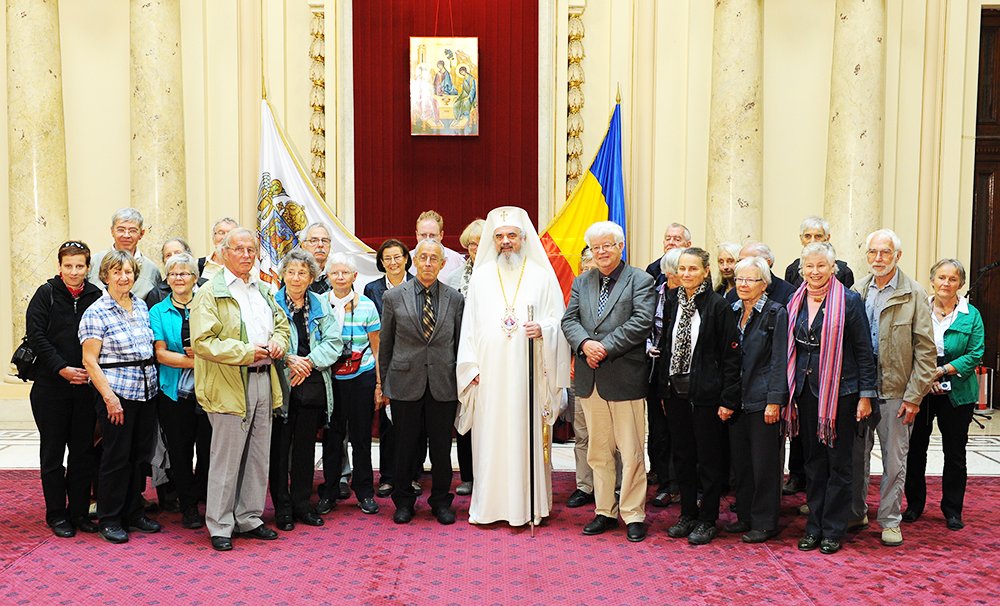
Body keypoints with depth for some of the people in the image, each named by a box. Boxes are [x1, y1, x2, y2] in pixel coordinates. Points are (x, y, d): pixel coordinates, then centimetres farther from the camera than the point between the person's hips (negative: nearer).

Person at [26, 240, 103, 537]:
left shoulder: (96, 296, 4)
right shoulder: (46, 294, -2)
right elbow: (36, 336, -8)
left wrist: (91, 372, -7)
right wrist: (62, 369, -15)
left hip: (86, 387, 2)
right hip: (51, 387, -2)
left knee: (83, 451, 8)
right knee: (53, 452, 6)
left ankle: (79, 511, 19)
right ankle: (56, 514, 17)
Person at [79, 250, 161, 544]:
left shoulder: (141, 306, 11)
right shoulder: (96, 312, -8)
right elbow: (89, 360, -10)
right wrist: (110, 397, -16)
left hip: (147, 390, 6)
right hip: (117, 392, -6)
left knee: (141, 454, 12)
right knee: (116, 457, 1)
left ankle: (134, 511, 25)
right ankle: (109, 520, 14)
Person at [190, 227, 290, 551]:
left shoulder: (264, 290, 15)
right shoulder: (210, 293, -7)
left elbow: (282, 323, 24)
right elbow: (202, 342, -15)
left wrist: (278, 343, 2)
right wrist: (246, 352, -18)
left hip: (264, 381, 7)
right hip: (229, 385, -7)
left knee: (258, 457, 13)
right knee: (226, 459, 0)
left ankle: (249, 519, 25)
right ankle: (220, 526, 13)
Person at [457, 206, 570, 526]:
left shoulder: (542, 275, 5)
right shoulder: (481, 276, 10)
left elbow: (559, 320, 4)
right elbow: (470, 324, 9)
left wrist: (543, 330, -18)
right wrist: (471, 367, 2)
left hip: (527, 373, -1)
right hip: (489, 373, 2)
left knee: (527, 436, 0)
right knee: (490, 436, 3)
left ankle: (528, 505, 8)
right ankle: (490, 503, 11)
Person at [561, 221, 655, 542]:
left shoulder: (640, 281, -1)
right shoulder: (581, 282, 15)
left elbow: (641, 323, -12)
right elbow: (569, 320, 7)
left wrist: (606, 348, -16)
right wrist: (585, 344, -13)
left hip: (625, 378, -5)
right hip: (590, 379, 5)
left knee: (631, 452, 0)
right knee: (598, 452, 12)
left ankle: (633, 515, 12)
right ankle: (605, 511, 23)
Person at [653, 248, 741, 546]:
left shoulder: (718, 305, -9)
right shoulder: (671, 301, 7)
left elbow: (731, 354, -10)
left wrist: (728, 399, -13)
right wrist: (662, 389, 9)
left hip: (705, 392, -5)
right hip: (676, 390, 5)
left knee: (708, 458, 5)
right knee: (682, 456, 13)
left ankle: (707, 520, 16)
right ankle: (687, 514, 26)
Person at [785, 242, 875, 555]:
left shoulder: (849, 300, -6)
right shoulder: (795, 302, 8)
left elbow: (864, 350, -5)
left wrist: (866, 394, -8)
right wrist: (787, 391, 11)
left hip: (840, 390, -4)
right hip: (805, 390, 4)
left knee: (838, 462, 4)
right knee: (813, 461, 10)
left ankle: (833, 530, 14)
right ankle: (814, 526, 20)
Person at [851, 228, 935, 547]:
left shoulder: (914, 295, -5)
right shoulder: (857, 292, 5)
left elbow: (925, 350, -6)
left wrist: (914, 396, -10)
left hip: (895, 390, -3)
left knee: (894, 459, 6)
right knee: (856, 454, 12)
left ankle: (890, 521, 18)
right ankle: (856, 513, 26)